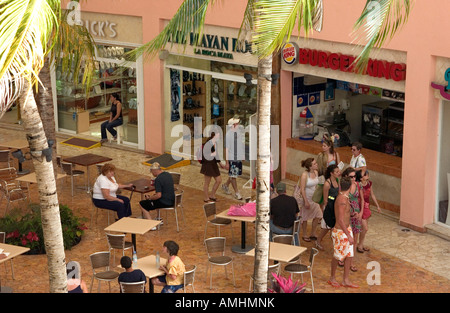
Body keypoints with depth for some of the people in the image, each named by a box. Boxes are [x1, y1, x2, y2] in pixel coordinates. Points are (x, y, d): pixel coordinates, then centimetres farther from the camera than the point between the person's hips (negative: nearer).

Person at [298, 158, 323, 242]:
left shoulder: (316, 172, 0)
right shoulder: (304, 175, -21)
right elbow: (302, 189, -19)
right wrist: (306, 201, -20)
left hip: (314, 198, 7)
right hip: (306, 198, -7)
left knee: (318, 216, 5)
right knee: (305, 218, 8)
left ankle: (312, 234, 22)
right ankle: (304, 235, 24)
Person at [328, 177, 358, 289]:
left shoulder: (342, 197, 3)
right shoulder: (342, 200, -26)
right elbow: (340, 220, -28)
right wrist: (349, 236, -27)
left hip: (347, 229, 9)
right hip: (340, 232, -9)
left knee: (349, 255, 12)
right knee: (337, 256, 9)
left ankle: (346, 280, 21)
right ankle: (332, 278, 28)